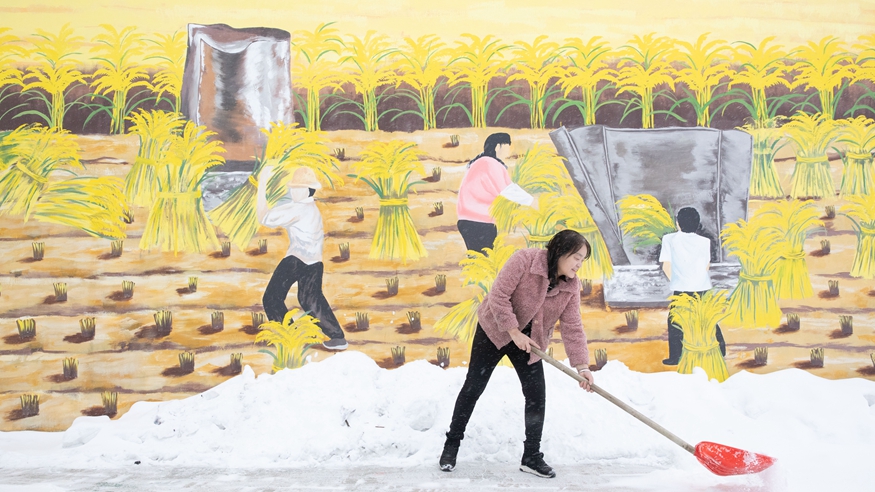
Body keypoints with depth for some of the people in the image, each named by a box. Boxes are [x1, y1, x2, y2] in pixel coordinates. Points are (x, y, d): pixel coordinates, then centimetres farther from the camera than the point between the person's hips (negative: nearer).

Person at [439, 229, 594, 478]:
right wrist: (514, 332, -26)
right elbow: (498, 296, -26)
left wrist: (582, 366, -19)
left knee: (537, 395, -2)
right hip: (495, 331, -4)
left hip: (530, 342, 5)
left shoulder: (571, 286, -10)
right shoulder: (524, 260, -26)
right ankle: (452, 444, 16)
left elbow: (572, 327, -11)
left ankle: (532, 456, 12)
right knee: (473, 387, 2)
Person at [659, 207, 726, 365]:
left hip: (682, 289, -3)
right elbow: (707, 266, 8)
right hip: (703, 288, 3)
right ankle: (720, 350, 27)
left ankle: (675, 357, 9)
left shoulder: (669, 239, -3)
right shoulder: (705, 241, 3)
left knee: (675, 322, 9)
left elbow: (666, 266, -2)